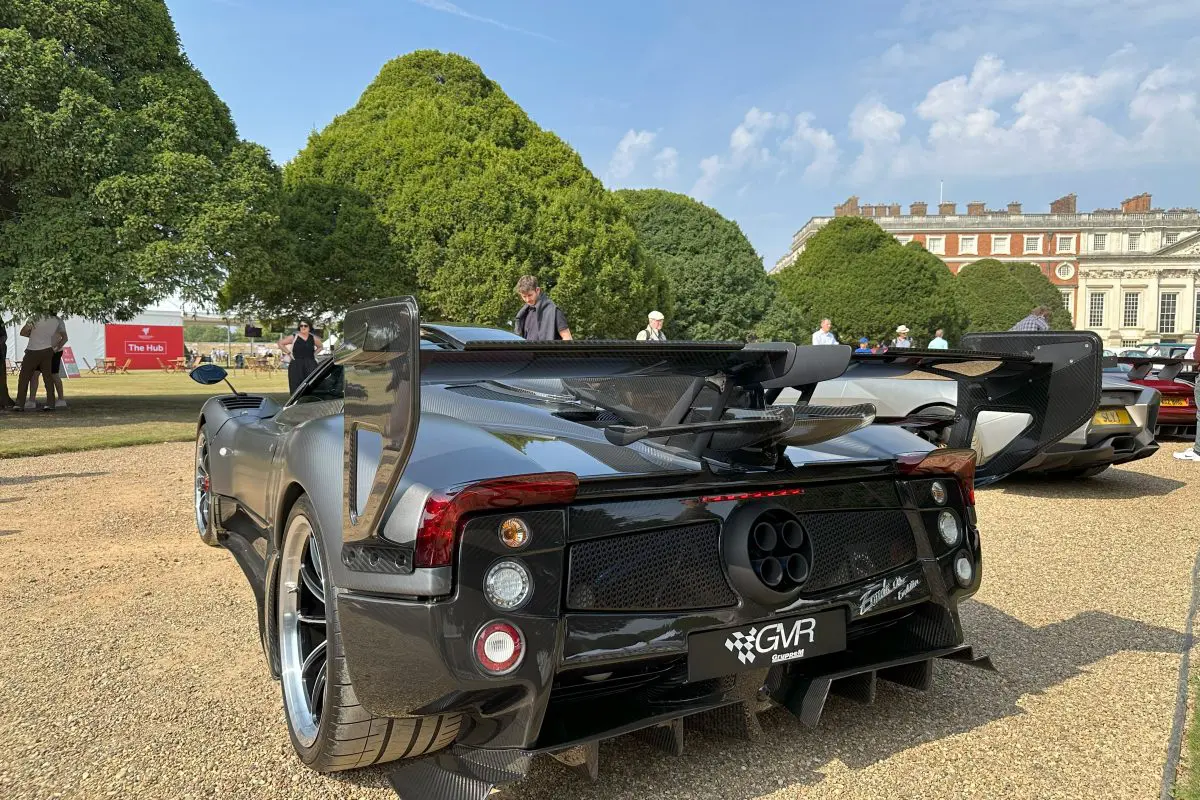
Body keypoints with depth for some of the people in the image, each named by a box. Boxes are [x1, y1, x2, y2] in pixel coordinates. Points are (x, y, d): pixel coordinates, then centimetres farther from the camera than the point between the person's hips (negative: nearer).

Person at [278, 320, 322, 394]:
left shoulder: (313, 338, 9)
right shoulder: (293, 337, 3)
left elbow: (320, 347, 27)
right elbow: (280, 343, 10)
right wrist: (289, 353, 5)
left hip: (311, 365, 1)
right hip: (296, 365, -1)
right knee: (296, 389, -4)